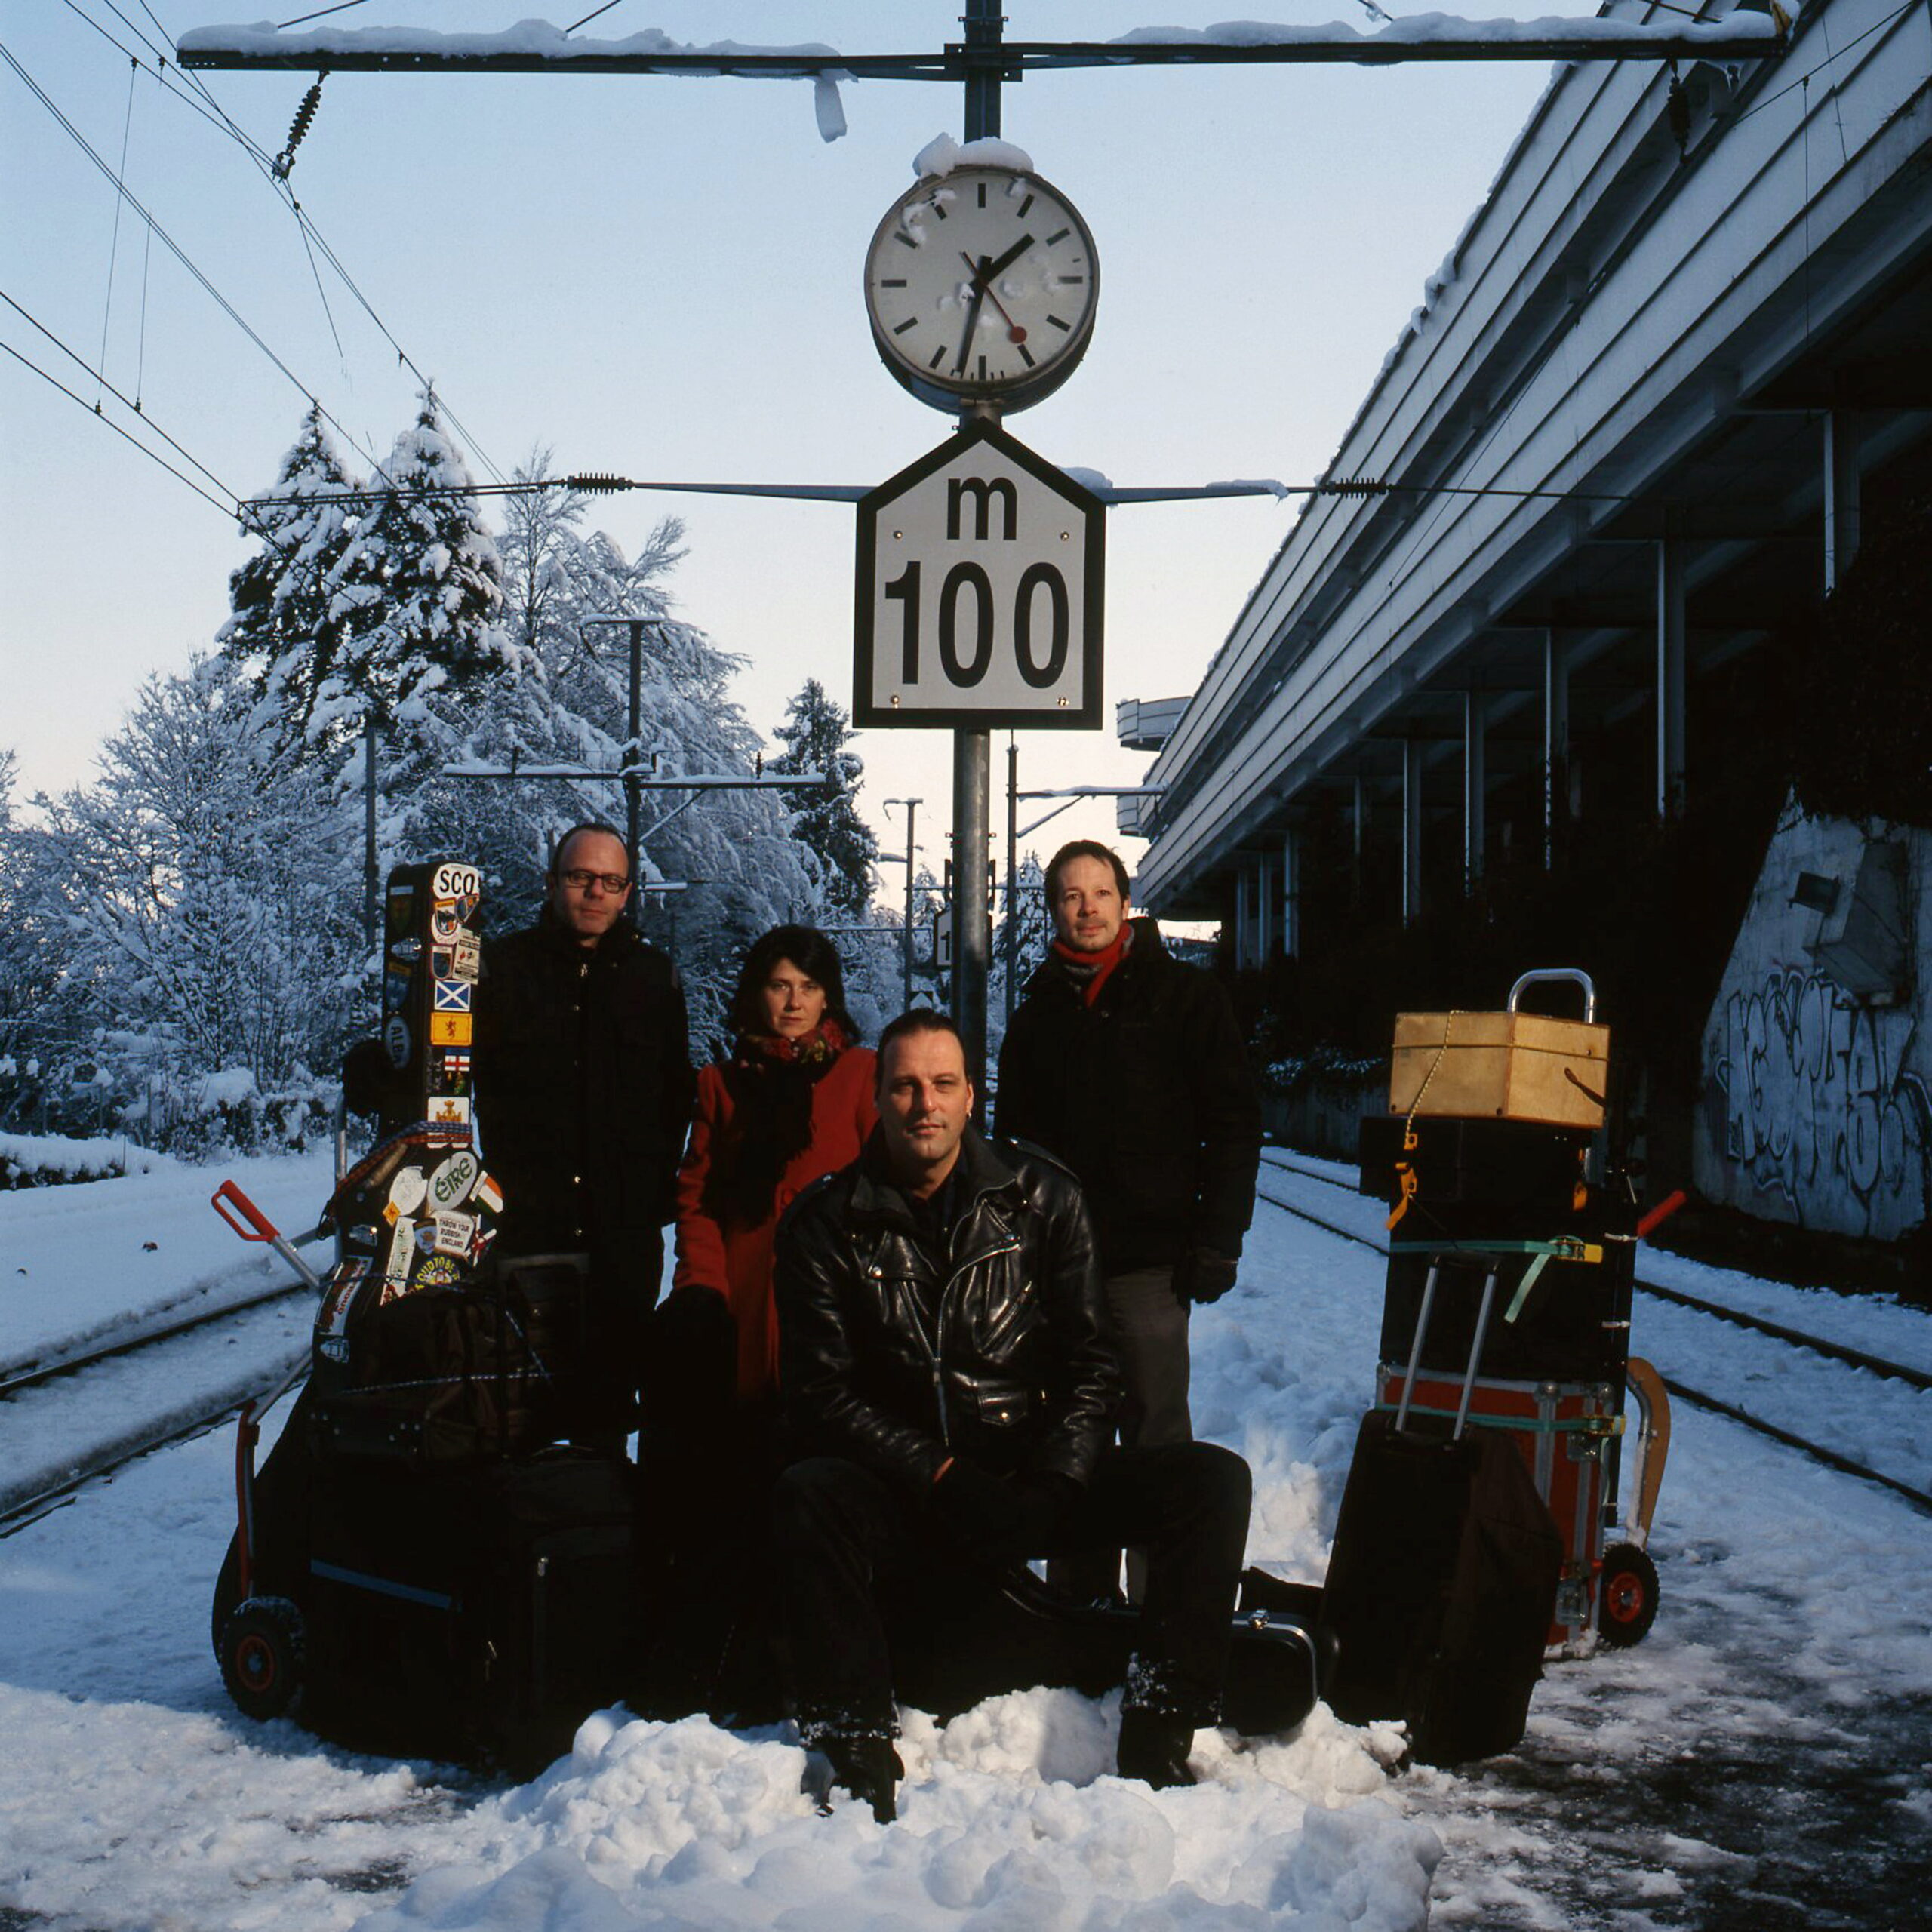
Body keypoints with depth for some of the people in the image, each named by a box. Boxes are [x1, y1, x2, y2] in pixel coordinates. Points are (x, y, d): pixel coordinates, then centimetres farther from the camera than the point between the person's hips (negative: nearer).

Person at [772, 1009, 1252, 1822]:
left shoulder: (1041, 1196, 5)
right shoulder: (826, 1222, 1)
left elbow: (1090, 1363, 5)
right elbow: (820, 1395, -5)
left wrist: (1054, 1482, -11)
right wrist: (941, 1475, -16)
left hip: (1035, 1485, 2)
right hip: (904, 1495, -2)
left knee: (1212, 1479, -19)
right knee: (804, 1496, -34)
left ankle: (1156, 1743, -16)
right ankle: (858, 1761, -26)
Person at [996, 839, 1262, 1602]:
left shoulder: (1184, 995, 4)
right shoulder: (1039, 1011, 16)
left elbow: (1233, 1124, 0)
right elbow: (1015, 1134, 21)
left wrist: (1217, 1239, -8)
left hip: (1148, 1259, -4)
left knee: (1155, 1438, -6)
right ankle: (1078, 1603, 18)